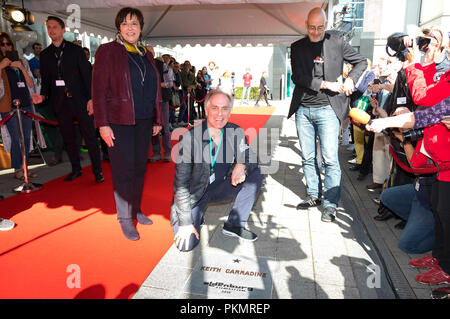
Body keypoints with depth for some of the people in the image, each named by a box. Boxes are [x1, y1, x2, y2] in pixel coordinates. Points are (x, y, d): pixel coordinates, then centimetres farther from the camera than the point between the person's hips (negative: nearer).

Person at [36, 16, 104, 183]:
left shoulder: (76, 49, 3)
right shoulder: (45, 54, 12)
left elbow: (87, 74, -1)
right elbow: (46, 80, 14)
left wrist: (90, 98, -8)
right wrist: (43, 95, -5)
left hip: (79, 100, -3)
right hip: (60, 103, 4)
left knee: (90, 137, -3)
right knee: (69, 139, 9)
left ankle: (97, 171, 5)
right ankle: (76, 169, 22)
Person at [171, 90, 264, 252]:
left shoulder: (236, 132, -10)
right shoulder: (189, 137, -22)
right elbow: (181, 183, -20)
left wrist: (241, 166, -30)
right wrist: (186, 222, -21)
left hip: (219, 188, 4)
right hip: (194, 192, -4)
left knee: (256, 174, -14)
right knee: (186, 245, -19)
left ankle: (234, 225, -3)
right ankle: (196, 217, 16)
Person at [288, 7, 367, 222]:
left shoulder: (337, 42, 4)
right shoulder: (297, 47, 8)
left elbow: (361, 62, 14)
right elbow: (297, 77, -5)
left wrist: (350, 79, -4)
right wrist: (326, 84, -11)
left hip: (327, 109, -2)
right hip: (303, 109, 3)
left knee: (330, 159, -5)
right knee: (308, 158, 9)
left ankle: (330, 204, 7)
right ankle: (313, 196, 24)